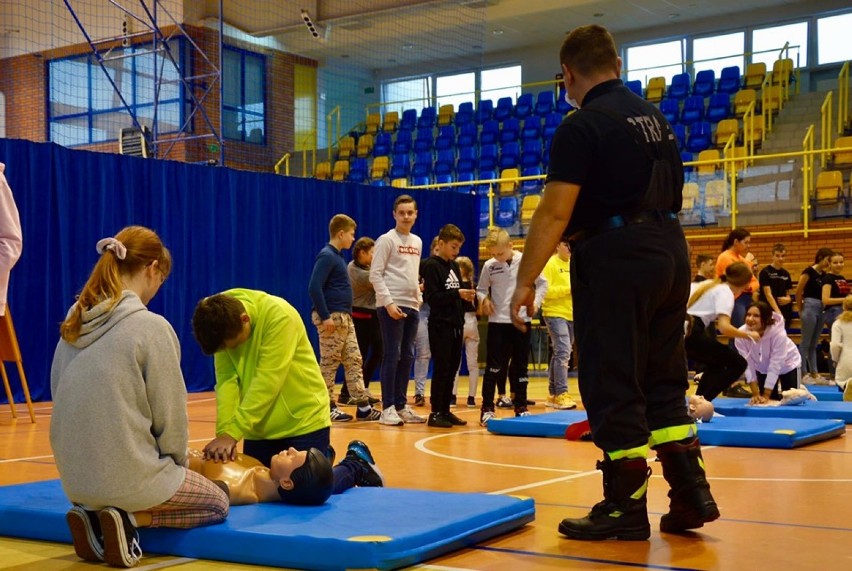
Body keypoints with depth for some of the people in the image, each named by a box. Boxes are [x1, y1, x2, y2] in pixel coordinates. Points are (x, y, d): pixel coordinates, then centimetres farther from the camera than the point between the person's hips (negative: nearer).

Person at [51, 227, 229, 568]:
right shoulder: (151, 327, -16)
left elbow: (60, 397, 11)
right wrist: (177, 463, 9)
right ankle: (131, 520, -3)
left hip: (76, 477, 7)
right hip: (128, 475, -7)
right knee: (217, 504, 20)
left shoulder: (73, 322, 3)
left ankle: (94, 515, 8)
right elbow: (170, 415, -12)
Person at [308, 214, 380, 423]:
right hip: (331, 318, -10)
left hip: (345, 318, 10)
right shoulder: (326, 256, -13)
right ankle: (327, 407, 6)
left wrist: (346, 314, 16)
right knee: (329, 364, -2)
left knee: (354, 361, 7)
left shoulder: (338, 256, 16)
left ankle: (363, 407, 9)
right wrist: (325, 317, -22)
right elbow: (314, 288, -21)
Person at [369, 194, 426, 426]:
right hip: (391, 306, -7)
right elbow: (375, 275, -10)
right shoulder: (386, 240, -5)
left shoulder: (417, 242, 16)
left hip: (412, 306, 7)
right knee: (392, 356, -7)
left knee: (407, 357, 8)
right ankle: (388, 408, -2)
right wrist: (389, 303, -17)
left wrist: (418, 299, 11)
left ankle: (401, 406, 14)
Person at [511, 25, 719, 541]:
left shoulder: (582, 126, -11)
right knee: (664, 379, 15)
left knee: (613, 387, 0)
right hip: (670, 251, 8)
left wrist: (526, 280, -12)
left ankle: (627, 508, 6)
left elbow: (555, 212, -16)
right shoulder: (655, 118, 14)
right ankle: (691, 493, 17)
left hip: (616, 259, -8)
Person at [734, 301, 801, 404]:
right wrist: (755, 394, -25)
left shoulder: (778, 333, -41)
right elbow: (748, 365, -26)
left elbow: (775, 366, -35)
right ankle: (778, 390, 38)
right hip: (763, 368, 3)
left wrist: (766, 396, -32)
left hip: (787, 365, -3)